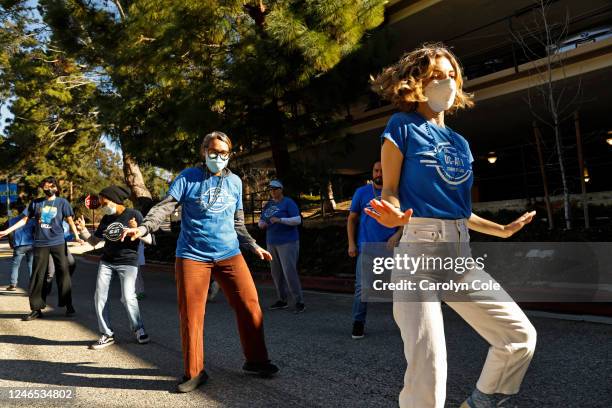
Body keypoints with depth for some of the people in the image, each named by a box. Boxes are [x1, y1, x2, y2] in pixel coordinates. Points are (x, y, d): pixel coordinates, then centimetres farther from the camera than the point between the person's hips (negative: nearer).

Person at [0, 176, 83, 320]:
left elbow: (70, 220, 1)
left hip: (58, 243, -2)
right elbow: (25, 219, 14)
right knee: (37, 276, 3)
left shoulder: (62, 202, 3)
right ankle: (36, 309, 11)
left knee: (63, 273, 0)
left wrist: (77, 236, -10)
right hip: (40, 244, 2)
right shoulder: (36, 203, 8)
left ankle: (69, 306, 9)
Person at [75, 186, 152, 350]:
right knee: (99, 297, 1)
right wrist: (83, 230, -3)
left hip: (128, 262, -5)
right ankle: (107, 335, 13)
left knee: (128, 297, -14)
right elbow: (94, 241, 12)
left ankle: (138, 328, 9)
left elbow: (149, 240, -9)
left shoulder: (134, 215, -8)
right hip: (106, 262, 6)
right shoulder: (106, 218, 7)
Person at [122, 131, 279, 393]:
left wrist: (253, 246, 19)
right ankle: (194, 372, 18)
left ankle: (256, 360, 20)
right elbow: (165, 206, -8)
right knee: (190, 315, 1)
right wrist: (144, 227, -25)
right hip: (192, 255, -3)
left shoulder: (235, 181, 12)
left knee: (250, 306, 0)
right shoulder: (188, 177, 1)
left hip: (229, 254, 3)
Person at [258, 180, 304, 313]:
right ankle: (282, 300, 19)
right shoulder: (268, 205, 14)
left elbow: (298, 220, -15)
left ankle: (299, 302, -6)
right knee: (276, 272, 8)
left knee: (289, 272, -13)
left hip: (287, 242, -7)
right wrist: (261, 224, -8)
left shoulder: (288, 203, -6)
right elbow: (261, 221, 17)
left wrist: (280, 220, -25)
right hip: (272, 243, 7)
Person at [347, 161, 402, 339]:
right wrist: (351, 244, 0)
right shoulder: (362, 192, 6)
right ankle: (358, 324, 8)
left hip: (390, 246, 1)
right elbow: (352, 219, 8)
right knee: (362, 286, -4)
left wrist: (397, 234, -10)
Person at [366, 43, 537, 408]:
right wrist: (392, 215, -28)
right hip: (420, 249, -7)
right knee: (428, 371, -12)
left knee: (521, 336, 10)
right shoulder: (403, 127, -1)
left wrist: (503, 230, 28)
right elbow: (389, 191, -5)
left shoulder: (460, 143, 18)